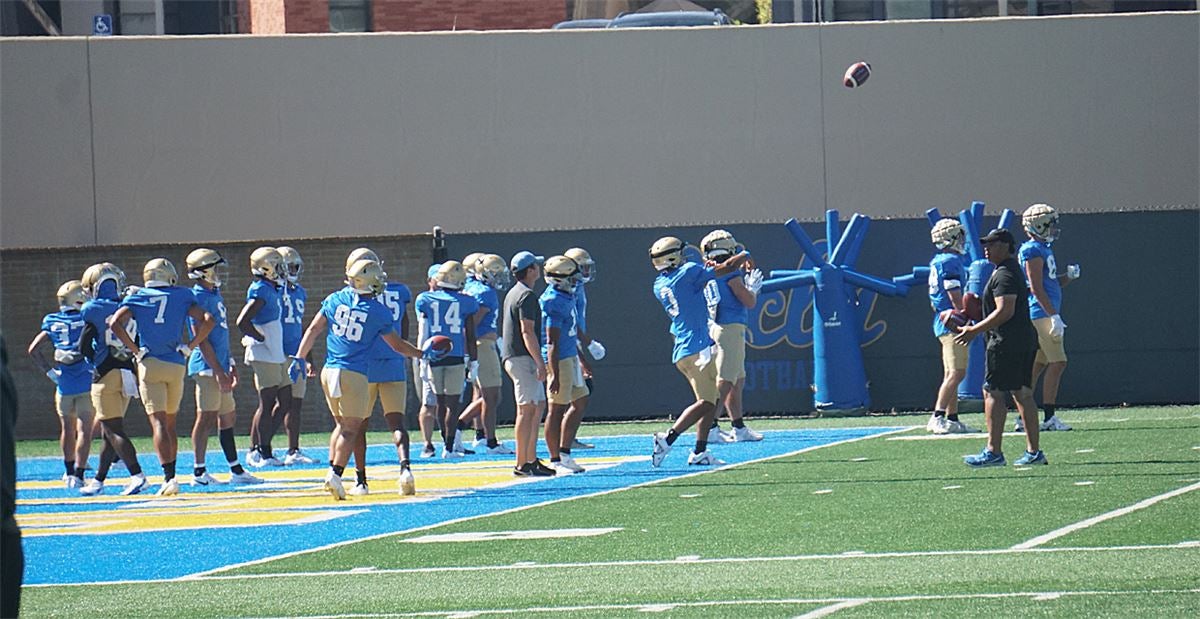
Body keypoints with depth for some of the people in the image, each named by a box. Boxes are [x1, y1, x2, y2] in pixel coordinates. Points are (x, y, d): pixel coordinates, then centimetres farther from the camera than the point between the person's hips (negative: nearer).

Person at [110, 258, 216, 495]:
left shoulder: (138, 298, 5)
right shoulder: (182, 297, 7)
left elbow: (116, 323, -8)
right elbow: (207, 320, -2)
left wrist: (135, 350, -2)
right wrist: (189, 347, 3)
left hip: (149, 363, -2)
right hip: (176, 365, 2)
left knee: (159, 422, -8)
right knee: (170, 423, 16)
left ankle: (169, 477, -21)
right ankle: (170, 474, 19)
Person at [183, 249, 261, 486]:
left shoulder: (215, 295, 16)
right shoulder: (198, 298, -14)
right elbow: (202, 340, -18)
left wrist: (231, 367, 22)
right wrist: (219, 372, -18)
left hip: (219, 366, 10)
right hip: (207, 367, -10)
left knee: (228, 417, 13)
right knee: (207, 417, -7)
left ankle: (236, 470, 19)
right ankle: (199, 471, -3)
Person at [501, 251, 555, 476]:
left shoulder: (513, 293, 18)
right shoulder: (527, 295, -14)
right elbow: (527, 332, -20)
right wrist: (540, 363, -20)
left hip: (512, 356, 10)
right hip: (522, 357, -10)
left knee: (538, 407, 13)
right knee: (527, 410, -9)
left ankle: (532, 459, 14)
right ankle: (522, 464, -10)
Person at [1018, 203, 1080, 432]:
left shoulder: (1043, 249, 18)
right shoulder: (1033, 251, -12)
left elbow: (1052, 283, 25)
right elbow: (1036, 288, -18)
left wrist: (1068, 275, 6)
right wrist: (1054, 316, -21)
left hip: (1042, 316, 10)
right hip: (1041, 313, -10)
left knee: (1038, 364, 10)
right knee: (1057, 362, -10)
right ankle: (1049, 417, -11)